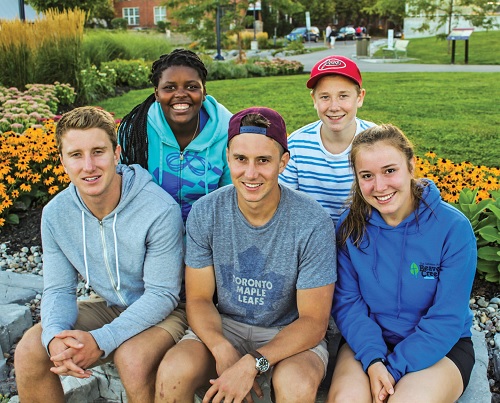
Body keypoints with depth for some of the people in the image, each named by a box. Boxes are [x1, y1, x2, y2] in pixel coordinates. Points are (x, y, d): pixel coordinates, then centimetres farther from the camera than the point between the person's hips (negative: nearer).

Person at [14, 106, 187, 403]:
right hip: (108, 307, 5)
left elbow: (162, 294, -22)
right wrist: (55, 336, -26)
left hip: (162, 311, -4)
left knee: (132, 358, -34)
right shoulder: (55, 214, -8)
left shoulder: (161, 210, -26)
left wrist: (101, 340, -31)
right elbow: (58, 289, -4)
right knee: (29, 351, -14)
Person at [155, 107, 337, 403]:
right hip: (225, 327, 2)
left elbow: (313, 321, -14)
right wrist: (222, 349, -22)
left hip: (290, 333, -1)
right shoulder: (205, 213, -9)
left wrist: (253, 363, -27)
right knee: (172, 373, -24)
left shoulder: (313, 223, -18)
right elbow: (199, 298, -3)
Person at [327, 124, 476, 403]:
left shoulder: (454, 227, -15)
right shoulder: (351, 226, -7)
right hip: (369, 340, 2)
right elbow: (347, 301, -6)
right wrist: (373, 360, -20)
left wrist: (394, 369, -20)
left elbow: (447, 319, -14)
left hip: (440, 346, -1)